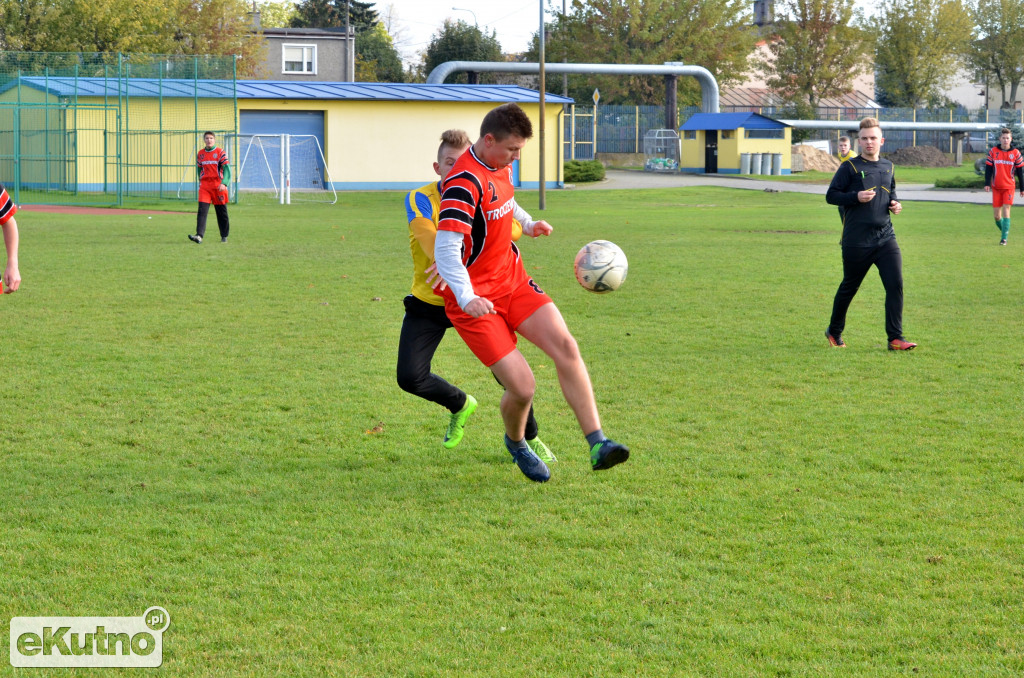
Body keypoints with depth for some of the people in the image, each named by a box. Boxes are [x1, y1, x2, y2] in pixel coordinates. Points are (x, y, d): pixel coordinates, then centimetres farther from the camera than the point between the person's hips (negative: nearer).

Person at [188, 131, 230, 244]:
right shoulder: (200, 154, 9)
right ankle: (199, 236, -23)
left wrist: (224, 183, -21)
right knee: (202, 210, -13)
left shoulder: (220, 153, -2)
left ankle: (224, 236, 22)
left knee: (221, 211, 7)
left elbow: (226, 169, -8)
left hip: (218, 185, -2)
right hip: (204, 186, 2)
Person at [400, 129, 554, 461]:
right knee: (410, 378, -12)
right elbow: (429, 239, -35)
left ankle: (529, 439, 19)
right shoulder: (420, 200, -17)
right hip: (428, 302, 0)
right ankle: (460, 404, 23)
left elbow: (513, 227, -28)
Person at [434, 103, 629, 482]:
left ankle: (597, 444, -17)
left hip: (513, 281, 8)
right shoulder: (464, 183, -22)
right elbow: (446, 250, -30)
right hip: (476, 301, -8)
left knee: (565, 347, -15)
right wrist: (466, 298, -42)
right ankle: (515, 443, 22)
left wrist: (527, 227, 23)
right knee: (522, 387, -13)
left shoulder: (501, 166, 7)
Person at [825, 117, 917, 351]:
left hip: (885, 237, 4)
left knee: (895, 285, -10)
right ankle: (834, 332, 31)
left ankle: (895, 338, -8)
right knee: (849, 287, 10)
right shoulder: (850, 167, -4)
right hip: (856, 241, -4)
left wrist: (894, 203, 7)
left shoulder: (887, 167, 12)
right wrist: (856, 197, -18)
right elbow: (831, 195, -4)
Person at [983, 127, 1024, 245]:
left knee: (1006, 210, -13)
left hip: (1009, 187, -1)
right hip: (996, 187, 1)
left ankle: (1004, 238, -13)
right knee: (996, 213, 1)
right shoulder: (993, 151, 1)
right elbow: (988, 168, 2)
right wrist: (987, 183, -9)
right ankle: (1003, 230, 27)